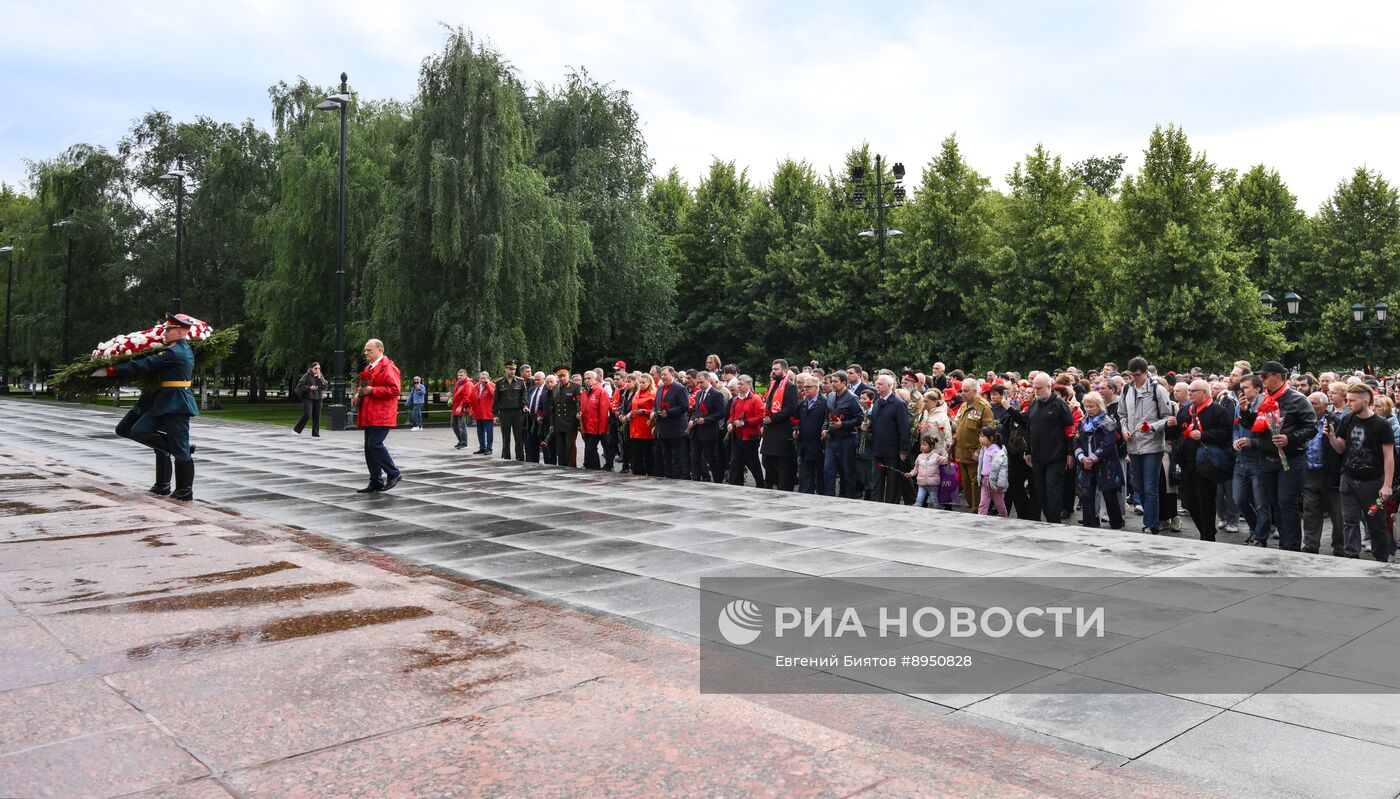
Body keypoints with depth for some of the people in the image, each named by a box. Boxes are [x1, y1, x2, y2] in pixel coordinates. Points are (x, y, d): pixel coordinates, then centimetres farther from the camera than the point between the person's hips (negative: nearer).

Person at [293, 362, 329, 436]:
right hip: (307, 398, -5)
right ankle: (297, 430, 1)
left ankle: (315, 434, 10)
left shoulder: (320, 377, 11)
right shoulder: (307, 376, -5)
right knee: (307, 415, -16)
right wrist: (309, 388, -18)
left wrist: (319, 378, -11)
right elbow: (300, 386, -6)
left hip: (317, 399, 5)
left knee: (316, 417, 3)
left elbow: (325, 386, -1)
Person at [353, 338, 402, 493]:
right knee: (369, 447, 8)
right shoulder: (368, 368, 20)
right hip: (369, 416, 9)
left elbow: (394, 389, -20)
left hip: (381, 416, -9)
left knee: (374, 444, -17)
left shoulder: (388, 368, -9)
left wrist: (371, 390, -18)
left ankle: (393, 473, -2)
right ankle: (376, 482, 15)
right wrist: (359, 394, 12)